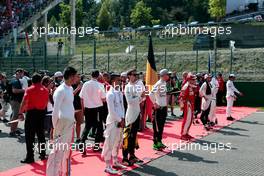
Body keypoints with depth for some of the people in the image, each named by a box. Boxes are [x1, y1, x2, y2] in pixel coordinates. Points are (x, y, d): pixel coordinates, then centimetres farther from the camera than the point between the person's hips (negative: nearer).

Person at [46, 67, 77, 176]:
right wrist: (55, 128, -13)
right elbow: (55, 111, -16)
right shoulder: (60, 90, -16)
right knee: (58, 151, -2)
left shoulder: (70, 89, 9)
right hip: (63, 123, -8)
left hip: (70, 123, 8)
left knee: (67, 150, 17)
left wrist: (73, 121, 10)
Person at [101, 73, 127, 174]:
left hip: (120, 121, 8)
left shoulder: (120, 93, 10)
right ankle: (108, 166, 6)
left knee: (118, 143, 17)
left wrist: (123, 119, 1)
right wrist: (119, 120, -12)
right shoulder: (110, 94, -15)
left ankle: (115, 162, 31)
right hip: (113, 121, -8)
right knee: (110, 143, -2)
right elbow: (111, 111, -17)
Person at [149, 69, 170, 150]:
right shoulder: (158, 84, -17)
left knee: (162, 125, 15)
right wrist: (155, 104, -18)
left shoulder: (164, 83, 10)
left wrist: (166, 103, 14)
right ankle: (155, 144, 6)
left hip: (164, 107, 8)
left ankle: (159, 141, 26)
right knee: (157, 126, -1)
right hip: (159, 108, -8)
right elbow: (151, 94, -26)